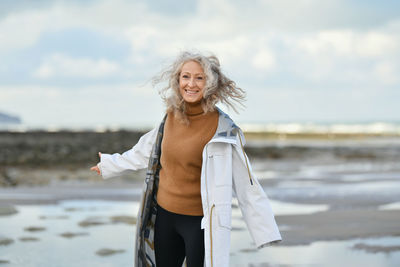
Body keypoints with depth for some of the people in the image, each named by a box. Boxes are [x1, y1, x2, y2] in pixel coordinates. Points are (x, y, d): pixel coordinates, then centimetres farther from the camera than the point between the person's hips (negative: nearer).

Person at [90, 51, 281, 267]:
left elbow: (245, 184, -12)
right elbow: (145, 151, 20)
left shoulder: (223, 129, -14)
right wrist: (109, 165, 33)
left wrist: (265, 230, -15)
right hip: (164, 216, 5)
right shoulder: (172, 116, 1)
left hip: (200, 221, -5)